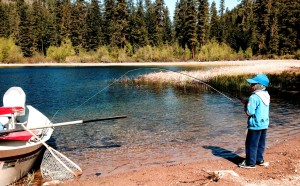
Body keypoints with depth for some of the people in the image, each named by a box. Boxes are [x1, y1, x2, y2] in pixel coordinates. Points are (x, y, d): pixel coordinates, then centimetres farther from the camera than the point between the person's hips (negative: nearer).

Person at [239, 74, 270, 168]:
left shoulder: (254, 97, -22)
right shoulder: (266, 95, 4)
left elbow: (249, 112, -23)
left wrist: (246, 104, -7)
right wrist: (248, 103, 8)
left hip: (255, 125, -8)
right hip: (264, 124, 9)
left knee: (251, 144, 3)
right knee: (261, 143, 19)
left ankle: (250, 163, 11)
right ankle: (259, 160, 30)